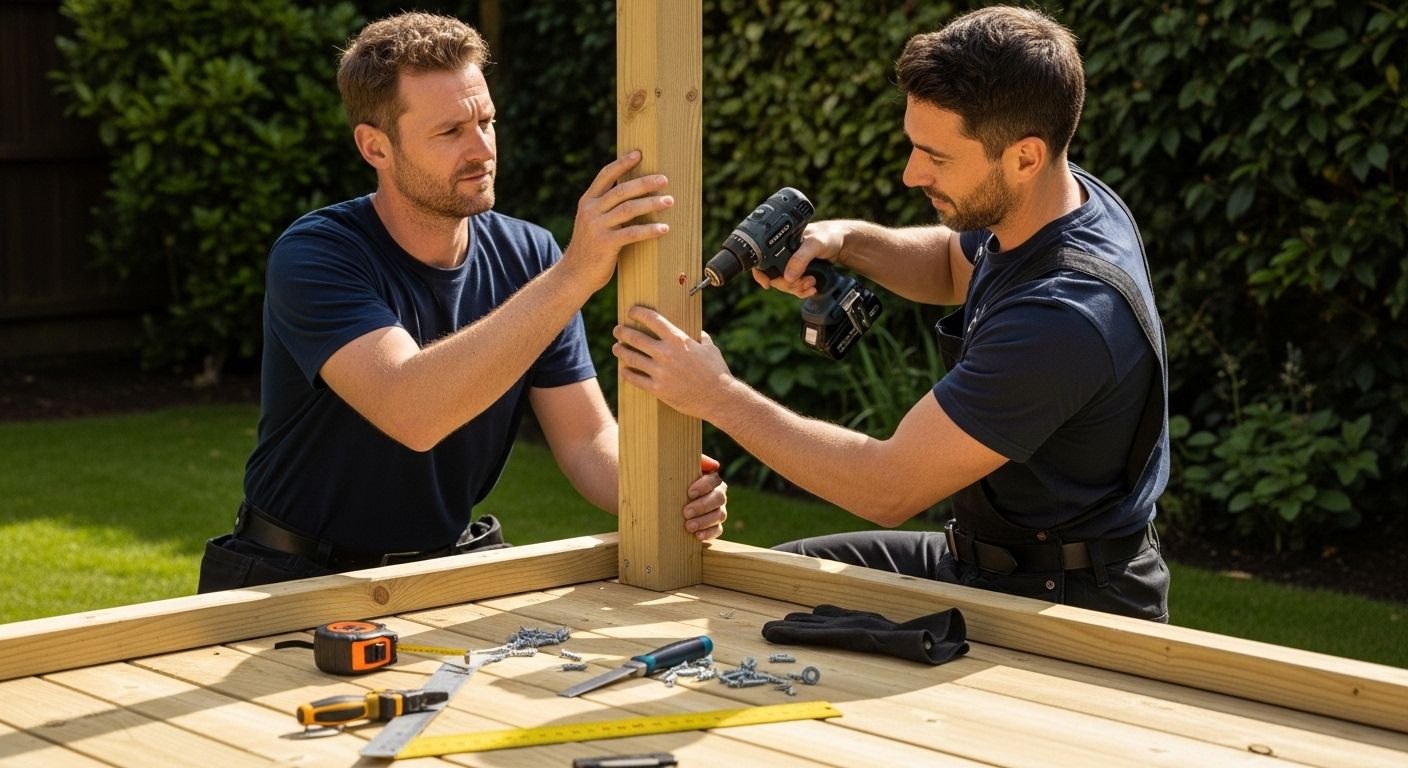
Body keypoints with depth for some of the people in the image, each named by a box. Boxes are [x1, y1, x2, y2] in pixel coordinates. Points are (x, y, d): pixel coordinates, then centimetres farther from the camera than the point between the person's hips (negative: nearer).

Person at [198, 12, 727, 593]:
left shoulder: (527, 257, -2)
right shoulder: (313, 257, -19)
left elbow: (587, 438, -4)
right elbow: (412, 414, -36)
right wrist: (575, 274, -41)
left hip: (452, 567, 5)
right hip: (297, 582, -4)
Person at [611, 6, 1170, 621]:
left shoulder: (1062, 318, -33)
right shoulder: (1071, 196, -4)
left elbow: (889, 489, -27)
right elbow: (954, 263, 22)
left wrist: (718, 397, -19)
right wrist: (846, 241, 1)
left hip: (1069, 604, -10)